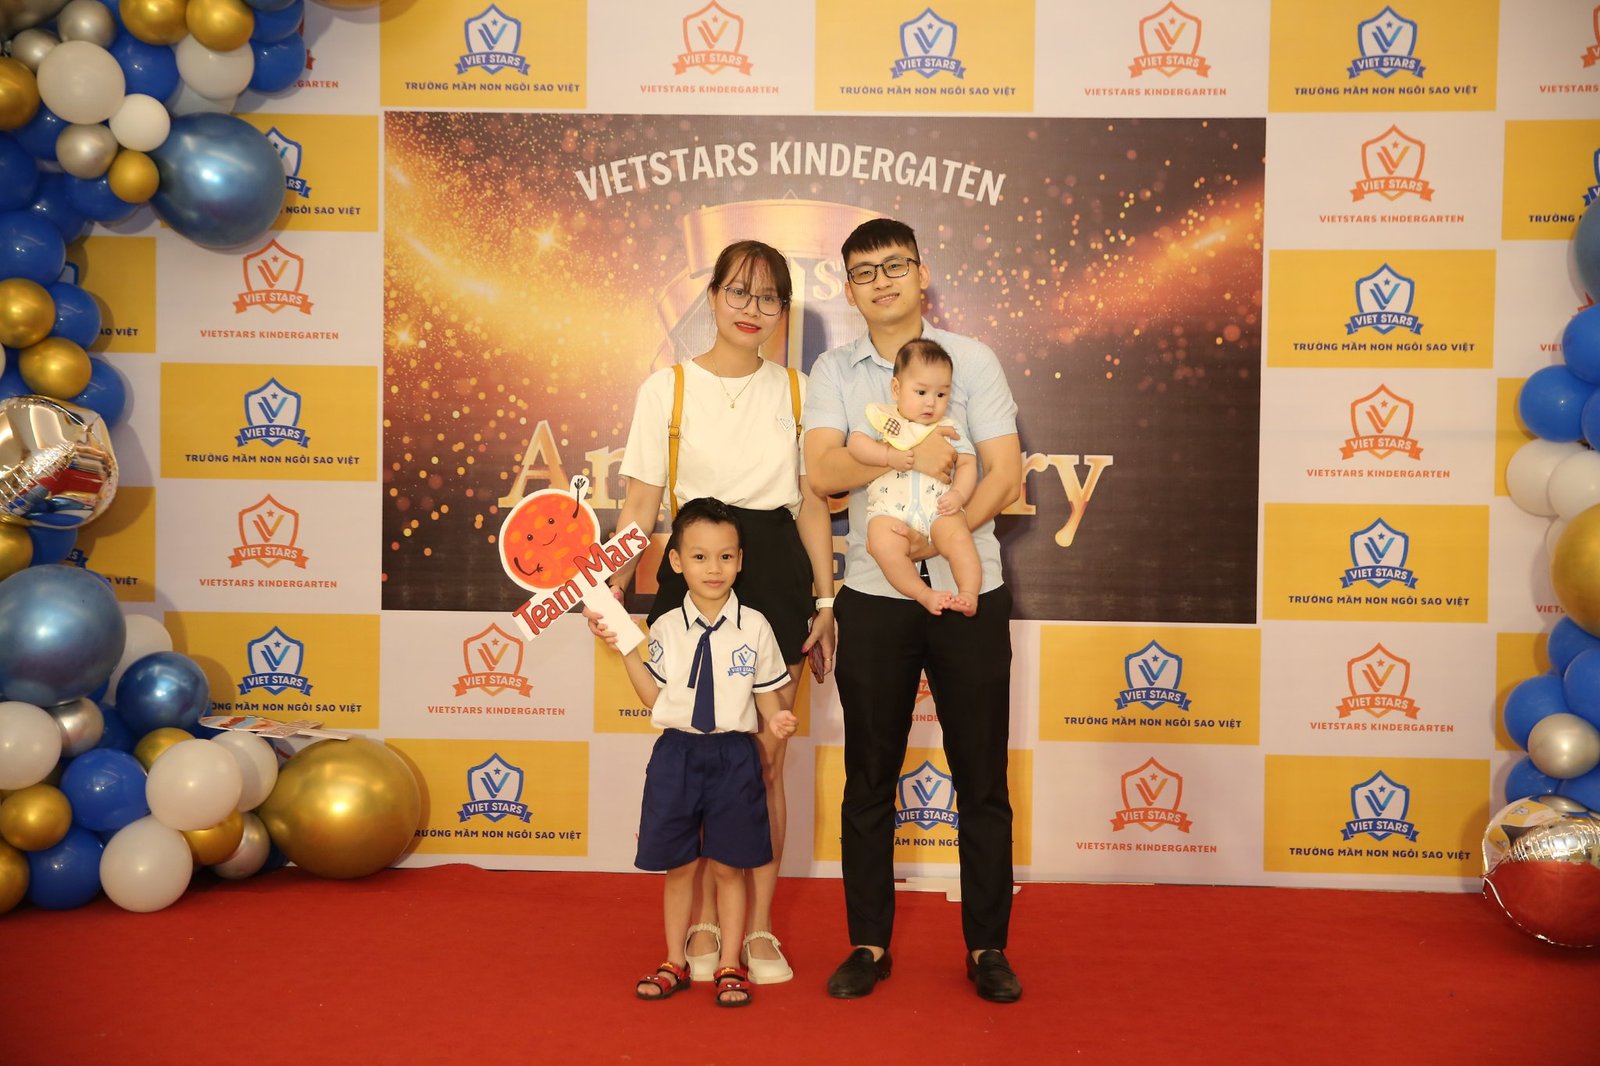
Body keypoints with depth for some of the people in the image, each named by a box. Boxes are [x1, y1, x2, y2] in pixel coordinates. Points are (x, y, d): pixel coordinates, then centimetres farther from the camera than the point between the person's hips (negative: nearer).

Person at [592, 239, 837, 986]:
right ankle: (704, 924, 17)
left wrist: (825, 597, 4)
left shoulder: (794, 390, 7)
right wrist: (611, 590, -10)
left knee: (766, 758, 4)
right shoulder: (668, 388, 1)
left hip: (777, 571, 2)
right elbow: (642, 505, 1)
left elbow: (813, 503, 9)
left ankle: (759, 926, 17)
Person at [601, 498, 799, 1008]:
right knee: (678, 865, 11)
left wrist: (777, 719, -17)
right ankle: (675, 962, 27)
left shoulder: (754, 627, -2)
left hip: (735, 757, -1)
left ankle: (729, 965, 22)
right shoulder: (666, 628, 1)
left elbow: (767, 694, 3)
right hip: (677, 754, 1)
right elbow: (655, 697, 2)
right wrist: (625, 648, -4)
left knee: (729, 866, 8)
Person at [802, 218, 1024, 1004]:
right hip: (874, 594, 1)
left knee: (981, 779, 5)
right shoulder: (834, 371, 6)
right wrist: (908, 454, -21)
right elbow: (822, 471, -10)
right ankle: (869, 944, 21)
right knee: (869, 781, 8)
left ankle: (987, 947, 17)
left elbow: (1005, 476, -4)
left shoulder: (971, 359, 3)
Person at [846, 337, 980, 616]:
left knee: (959, 538, -27)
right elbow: (856, 444, -1)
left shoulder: (948, 428, 17)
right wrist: (890, 455, -14)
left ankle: (969, 594, -22)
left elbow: (967, 462, 12)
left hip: (938, 508, 2)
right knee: (884, 545, -31)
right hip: (890, 510, -2)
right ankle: (923, 594, -23)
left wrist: (959, 494, -7)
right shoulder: (881, 418, 12)